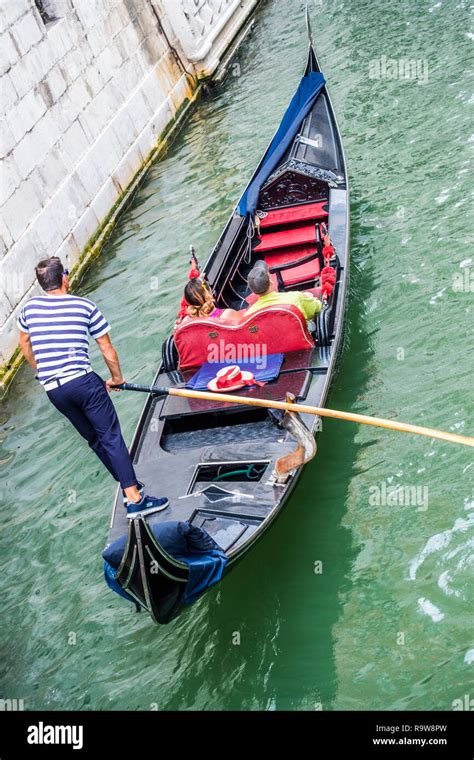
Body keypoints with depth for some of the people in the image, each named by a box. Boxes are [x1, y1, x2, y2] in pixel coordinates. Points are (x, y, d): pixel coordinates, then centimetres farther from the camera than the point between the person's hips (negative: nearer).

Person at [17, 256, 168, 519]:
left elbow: (25, 344, 25)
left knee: (94, 438, 17)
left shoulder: (30, 307, 8)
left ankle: (129, 485, 23)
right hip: (82, 381, -4)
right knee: (111, 436, -3)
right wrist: (117, 377, 17)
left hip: (52, 389, 5)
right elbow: (107, 348, 3)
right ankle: (134, 498, -8)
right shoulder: (84, 306, -1)